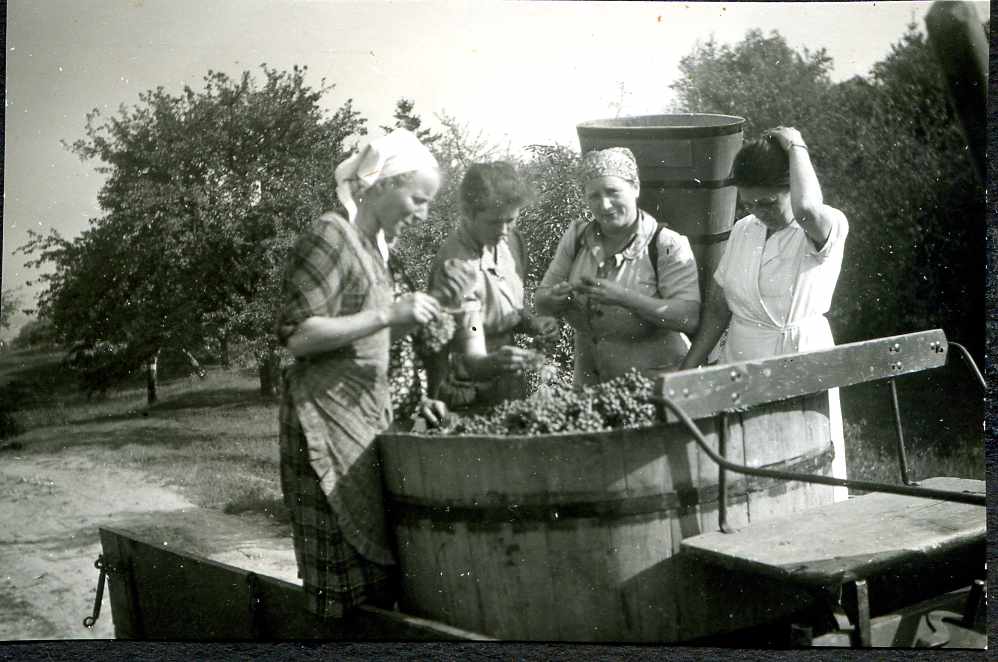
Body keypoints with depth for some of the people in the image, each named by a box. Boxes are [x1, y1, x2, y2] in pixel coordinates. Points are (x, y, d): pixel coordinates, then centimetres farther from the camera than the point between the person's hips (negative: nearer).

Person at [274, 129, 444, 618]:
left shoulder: (371, 242, 16)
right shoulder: (330, 236, -11)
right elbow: (296, 335, -19)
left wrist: (407, 320, 7)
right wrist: (388, 314, -20)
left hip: (367, 411, 9)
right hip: (328, 417, -9)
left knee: (375, 555, 7)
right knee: (348, 581, -6)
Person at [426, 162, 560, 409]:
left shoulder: (511, 241, -1)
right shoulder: (455, 267, -26)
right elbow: (472, 361, -31)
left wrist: (531, 323, -5)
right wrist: (492, 363, -52)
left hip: (512, 389, 7)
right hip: (470, 397, -7)